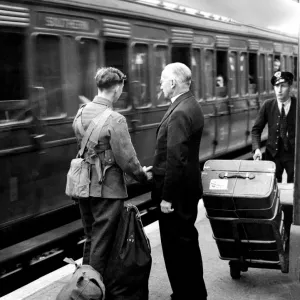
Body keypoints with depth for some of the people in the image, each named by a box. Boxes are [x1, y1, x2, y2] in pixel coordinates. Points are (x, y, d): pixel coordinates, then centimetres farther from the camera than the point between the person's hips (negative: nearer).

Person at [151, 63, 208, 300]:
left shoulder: (180, 113, -21)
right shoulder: (191, 106, 10)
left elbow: (176, 160, -25)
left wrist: (167, 197, -21)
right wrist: (155, 167, 19)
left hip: (176, 192, -10)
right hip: (187, 188, 10)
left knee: (177, 247, 1)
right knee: (187, 244, 20)